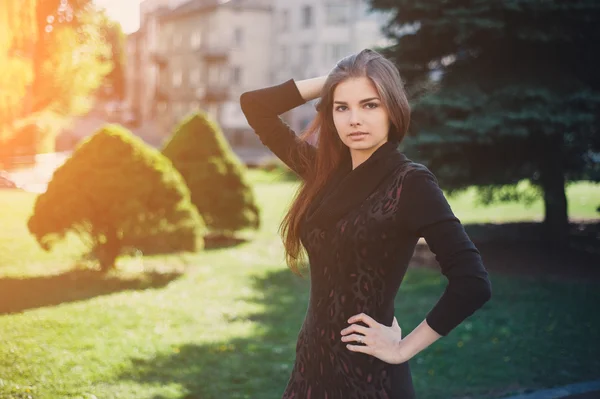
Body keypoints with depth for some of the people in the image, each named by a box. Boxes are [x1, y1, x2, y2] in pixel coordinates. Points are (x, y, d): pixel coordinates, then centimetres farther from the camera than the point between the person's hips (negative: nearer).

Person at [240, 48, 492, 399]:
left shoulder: (410, 182, -15)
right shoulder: (327, 170, 4)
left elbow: (473, 284, -22)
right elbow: (255, 106, 9)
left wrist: (403, 348, -14)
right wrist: (328, 82, 0)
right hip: (313, 363, 6)